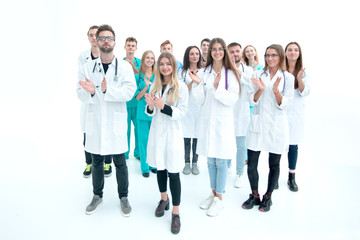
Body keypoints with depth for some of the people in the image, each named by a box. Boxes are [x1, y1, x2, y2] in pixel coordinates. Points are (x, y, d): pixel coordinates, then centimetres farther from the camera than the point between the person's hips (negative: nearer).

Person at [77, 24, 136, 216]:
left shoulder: (124, 67, -2)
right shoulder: (87, 67, 3)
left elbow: (129, 91, -14)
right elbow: (81, 94, -1)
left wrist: (106, 90, -25)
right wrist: (91, 92, -23)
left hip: (116, 123, -2)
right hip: (94, 121, 2)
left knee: (120, 163, 6)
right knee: (96, 161, 16)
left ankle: (123, 197, 26)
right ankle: (97, 195, 36)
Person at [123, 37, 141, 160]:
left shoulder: (140, 62, 7)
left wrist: (133, 68, -17)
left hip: (138, 100, 0)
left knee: (139, 127, 3)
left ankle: (138, 152, 19)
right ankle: (124, 153, 20)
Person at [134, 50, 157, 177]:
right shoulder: (138, 76, 2)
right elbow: (137, 97, -2)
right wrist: (146, 87, -17)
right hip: (143, 112, -1)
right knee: (143, 139, 4)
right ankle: (145, 167, 16)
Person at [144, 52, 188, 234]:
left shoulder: (181, 87, -7)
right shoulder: (155, 86, 7)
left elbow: (181, 112, -12)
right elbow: (151, 113, 9)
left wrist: (163, 106, -24)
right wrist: (151, 106, -13)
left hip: (173, 132, -5)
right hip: (157, 131, 5)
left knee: (173, 173, -2)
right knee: (160, 168, 17)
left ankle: (176, 212, 10)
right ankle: (164, 199, 39)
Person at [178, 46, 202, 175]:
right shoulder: (182, 72, 5)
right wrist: (192, 81, -14)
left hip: (199, 108, 1)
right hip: (186, 108, -1)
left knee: (197, 137, 3)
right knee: (186, 137, 1)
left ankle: (195, 163, 18)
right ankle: (187, 163, 16)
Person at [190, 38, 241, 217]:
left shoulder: (232, 74, -2)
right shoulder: (203, 73, 4)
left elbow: (232, 99, -10)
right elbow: (199, 100, 1)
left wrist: (218, 87, -21)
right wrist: (197, 83, -14)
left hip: (223, 122, -3)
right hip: (207, 121, 3)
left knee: (221, 161, 2)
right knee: (210, 161, 14)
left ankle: (219, 199, 18)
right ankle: (213, 193, 32)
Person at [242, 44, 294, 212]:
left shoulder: (288, 78, 0)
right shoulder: (258, 74, 5)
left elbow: (284, 105, -5)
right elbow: (253, 100, 1)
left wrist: (276, 90, -21)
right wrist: (261, 89, -17)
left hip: (277, 126, -1)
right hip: (258, 123, 1)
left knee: (274, 165, 9)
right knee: (251, 164, 3)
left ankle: (267, 197, 29)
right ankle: (254, 196, 25)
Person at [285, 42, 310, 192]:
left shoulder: (303, 72, 4)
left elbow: (305, 93, -3)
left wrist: (299, 79, -19)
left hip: (295, 113, 2)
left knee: (293, 145, 6)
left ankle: (291, 178, 19)